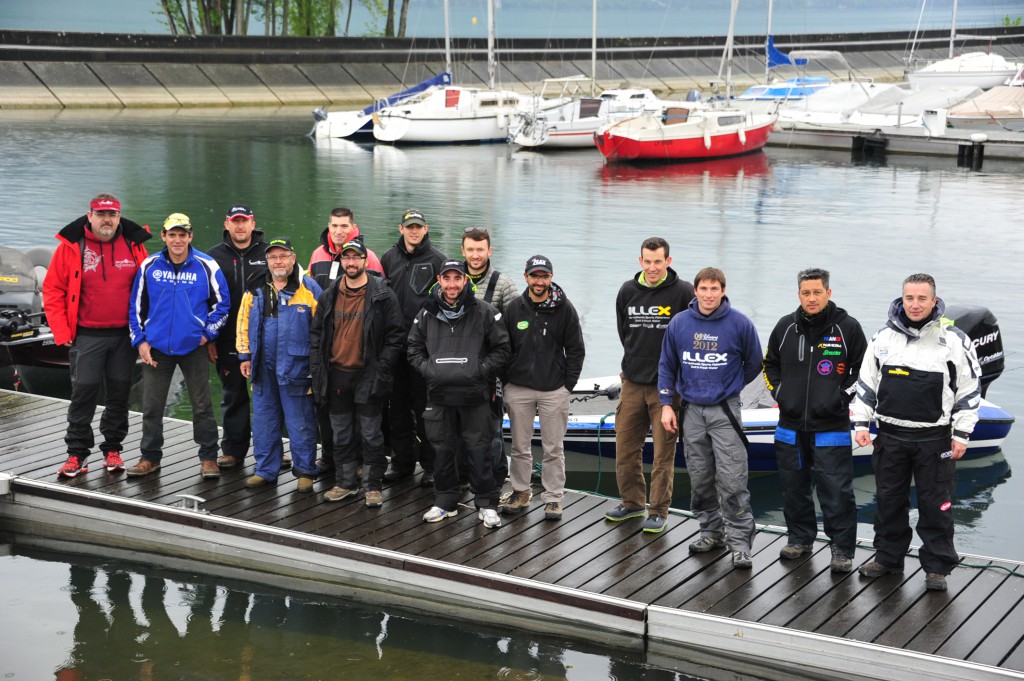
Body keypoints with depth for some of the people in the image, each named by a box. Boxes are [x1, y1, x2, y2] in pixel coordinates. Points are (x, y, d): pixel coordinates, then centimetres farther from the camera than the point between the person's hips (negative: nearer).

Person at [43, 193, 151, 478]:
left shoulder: (133, 245, 3)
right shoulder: (71, 246, -3)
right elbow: (53, 290, -1)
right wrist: (62, 332, -7)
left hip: (124, 336, 2)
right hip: (87, 335, -2)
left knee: (119, 395, 8)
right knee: (83, 394, 0)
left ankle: (112, 449, 20)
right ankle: (77, 453, 9)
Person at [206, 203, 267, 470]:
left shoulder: (267, 254, 4)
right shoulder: (215, 256, 6)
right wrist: (208, 338, 0)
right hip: (227, 340, 1)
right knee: (233, 396, 8)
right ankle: (233, 450, 16)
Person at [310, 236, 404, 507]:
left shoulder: (383, 295, -5)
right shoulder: (328, 296, 8)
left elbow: (395, 336, -6)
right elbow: (316, 335, 13)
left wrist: (380, 371, -12)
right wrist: (318, 370, 4)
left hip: (368, 377, -4)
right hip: (336, 376, 4)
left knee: (371, 435, 2)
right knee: (341, 435, 12)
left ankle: (373, 486, 12)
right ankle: (345, 483, 24)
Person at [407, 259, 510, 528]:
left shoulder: (484, 312, -2)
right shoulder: (426, 314, 7)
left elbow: (501, 349, 1)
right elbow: (414, 349, 16)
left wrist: (480, 370, -10)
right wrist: (428, 369, -1)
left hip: (474, 394, -3)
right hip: (439, 393, 3)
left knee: (479, 449, 0)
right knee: (442, 449, 11)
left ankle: (487, 503, 11)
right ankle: (446, 501, 24)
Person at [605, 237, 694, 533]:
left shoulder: (683, 292, -8)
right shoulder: (627, 290, 5)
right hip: (632, 383, 5)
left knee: (664, 451, -1)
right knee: (626, 446, 10)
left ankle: (659, 511, 9)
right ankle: (632, 502, 26)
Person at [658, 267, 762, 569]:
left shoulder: (740, 324, -7)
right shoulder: (679, 323, 1)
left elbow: (753, 364, 7)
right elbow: (667, 365, 9)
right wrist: (666, 404, 3)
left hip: (724, 410, -3)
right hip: (691, 410, 3)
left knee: (732, 480, -7)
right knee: (700, 479, 10)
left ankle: (740, 540, -2)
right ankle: (711, 531, 24)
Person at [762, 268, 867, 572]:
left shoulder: (847, 328, -5)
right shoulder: (785, 327, 5)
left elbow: (863, 369, 3)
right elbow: (770, 364, 20)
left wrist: (842, 397, -5)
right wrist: (779, 393, 8)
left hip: (831, 427, -4)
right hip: (790, 426, 4)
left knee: (836, 491, -4)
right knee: (794, 487, 14)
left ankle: (842, 549, 5)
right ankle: (800, 538, 29)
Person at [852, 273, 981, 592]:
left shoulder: (954, 340, -5)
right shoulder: (883, 338, 4)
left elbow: (969, 390, -1)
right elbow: (866, 382, 12)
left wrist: (961, 434, -5)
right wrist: (860, 423, 6)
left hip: (934, 439, -3)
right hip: (890, 436, 3)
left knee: (935, 505, 3)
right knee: (889, 500, 12)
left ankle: (937, 566, 13)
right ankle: (888, 557, 26)